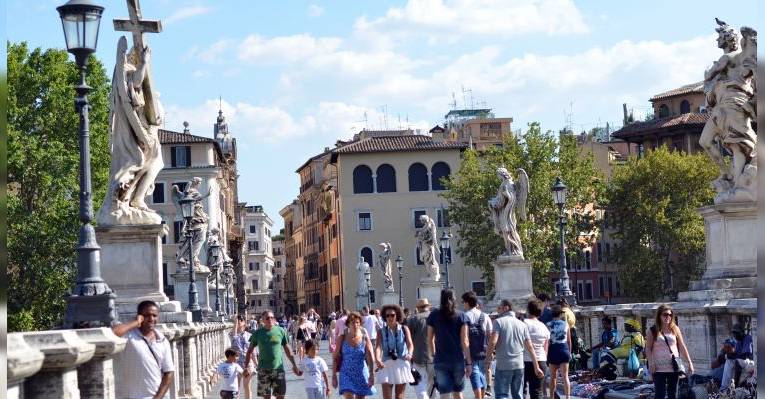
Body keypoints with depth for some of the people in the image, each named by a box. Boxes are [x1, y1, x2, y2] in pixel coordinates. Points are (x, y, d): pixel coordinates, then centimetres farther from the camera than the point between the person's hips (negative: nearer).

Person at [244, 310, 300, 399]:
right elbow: (250, 351, 6)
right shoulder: (258, 333, 1)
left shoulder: (281, 331, 3)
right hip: (263, 369, -1)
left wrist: (294, 365, 9)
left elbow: (287, 349, 10)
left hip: (278, 368, 1)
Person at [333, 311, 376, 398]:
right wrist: (334, 376, -2)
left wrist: (371, 374, -16)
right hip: (347, 374, -1)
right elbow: (335, 358, 2)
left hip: (361, 375, 1)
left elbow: (370, 357, -7)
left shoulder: (365, 338, -1)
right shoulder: (342, 338, 0)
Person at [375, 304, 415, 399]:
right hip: (386, 365, 0)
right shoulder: (381, 331, 4)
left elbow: (410, 344, -10)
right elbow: (378, 347, -9)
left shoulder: (404, 329, 4)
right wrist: (378, 360, -30)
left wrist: (409, 354, -33)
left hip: (401, 364, 0)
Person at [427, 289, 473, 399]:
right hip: (458, 359, 1)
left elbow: (430, 339, 7)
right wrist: (469, 362, -4)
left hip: (440, 360, 0)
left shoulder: (433, 315, 1)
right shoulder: (461, 316, -1)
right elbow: (464, 341, -5)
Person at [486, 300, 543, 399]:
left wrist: (489, 354, 1)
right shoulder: (522, 324, 10)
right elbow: (530, 347, 7)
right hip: (519, 365, 4)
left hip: (503, 365, -4)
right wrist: (536, 367, 9)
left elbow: (493, 342, -17)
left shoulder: (498, 321, -4)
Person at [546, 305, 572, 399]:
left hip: (553, 349, -1)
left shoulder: (548, 325, -3)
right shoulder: (565, 324, 3)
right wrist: (569, 352, 19)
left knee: (553, 377, 12)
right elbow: (569, 340, 7)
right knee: (565, 376, -1)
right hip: (564, 349, 1)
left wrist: (546, 353, -1)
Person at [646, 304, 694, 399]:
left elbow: (682, 347, 8)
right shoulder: (653, 331, 0)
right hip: (659, 368, -3)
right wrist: (651, 363, -14)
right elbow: (648, 348, -2)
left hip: (674, 367, 3)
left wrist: (689, 362, 3)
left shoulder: (675, 329, 7)